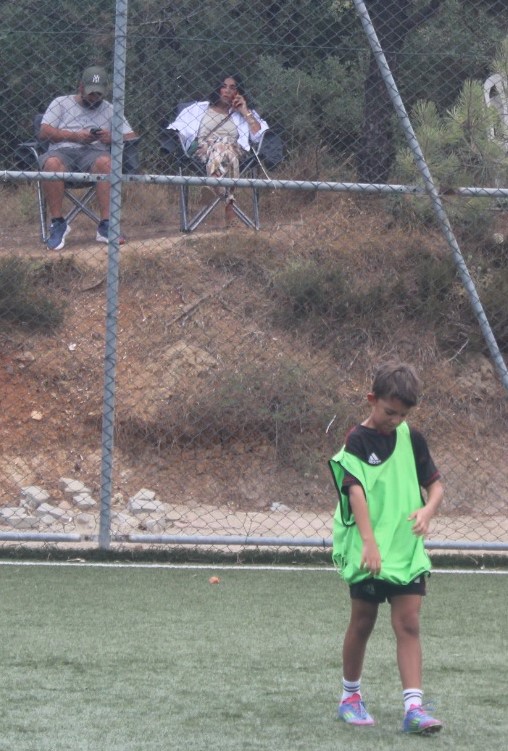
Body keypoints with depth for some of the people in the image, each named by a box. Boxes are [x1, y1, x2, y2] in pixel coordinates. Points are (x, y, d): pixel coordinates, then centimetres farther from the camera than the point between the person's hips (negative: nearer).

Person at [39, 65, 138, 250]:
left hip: (94, 152, 1)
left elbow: (132, 138, 14)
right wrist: (75, 136, -7)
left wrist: (112, 138, -8)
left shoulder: (110, 110, 23)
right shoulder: (61, 103, 19)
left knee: (105, 162, -36)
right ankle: (58, 224, -26)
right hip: (62, 151, -1)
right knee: (52, 163, -37)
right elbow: (44, 132, 5)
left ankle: (106, 226, -37)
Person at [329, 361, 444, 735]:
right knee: (363, 623, 7)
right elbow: (356, 491, -17)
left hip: (408, 549, 3)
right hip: (368, 552, -3)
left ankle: (414, 706, -9)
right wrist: (369, 542, -28)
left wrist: (428, 509, -11)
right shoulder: (357, 441, -7)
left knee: (409, 624, -4)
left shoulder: (412, 438, 7)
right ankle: (351, 697, 24)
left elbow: (435, 483, 11)